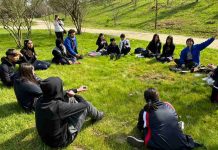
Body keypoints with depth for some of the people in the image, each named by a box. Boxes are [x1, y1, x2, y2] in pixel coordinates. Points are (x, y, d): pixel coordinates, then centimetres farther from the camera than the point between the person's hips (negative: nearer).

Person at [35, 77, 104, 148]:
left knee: (71, 99, 12)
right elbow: (84, 105, -23)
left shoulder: (40, 101, -16)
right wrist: (74, 95, -2)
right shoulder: (58, 106, -38)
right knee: (87, 106, -2)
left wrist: (76, 90, 18)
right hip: (61, 140, -6)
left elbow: (55, 94, 7)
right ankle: (97, 116, 34)